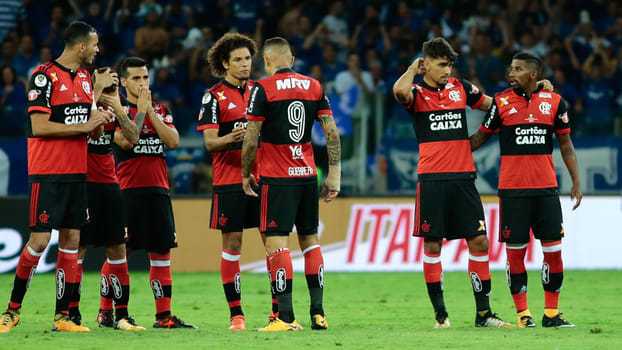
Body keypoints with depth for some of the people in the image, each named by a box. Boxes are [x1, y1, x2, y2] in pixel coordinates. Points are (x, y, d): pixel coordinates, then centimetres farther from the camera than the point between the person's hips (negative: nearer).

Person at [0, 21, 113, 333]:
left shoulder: (85, 78, 13)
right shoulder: (45, 76, -11)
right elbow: (39, 126, -17)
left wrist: (99, 122, -1)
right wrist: (84, 126, -16)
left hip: (77, 172, 7)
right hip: (48, 174, -7)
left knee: (71, 240, 4)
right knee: (39, 240, -8)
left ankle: (62, 316, 6)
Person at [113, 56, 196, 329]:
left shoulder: (161, 110, 15)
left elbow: (173, 141, 0)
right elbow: (126, 141, -15)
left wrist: (151, 111, -5)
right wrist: (141, 110, -11)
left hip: (158, 189, 5)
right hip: (127, 191, -5)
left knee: (161, 252, 5)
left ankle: (163, 315, 7)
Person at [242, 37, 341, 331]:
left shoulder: (263, 89, -6)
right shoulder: (314, 87, 8)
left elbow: (251, 140, -7)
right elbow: (332, 134, 4)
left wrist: (246, 174, 6)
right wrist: (334, 174, 8)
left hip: (277, 177, -5)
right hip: (308, 174, 5)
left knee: (276, 243, -6)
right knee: (310, 240, 13)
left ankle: (286, 317, -12)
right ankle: (318, 313, 11)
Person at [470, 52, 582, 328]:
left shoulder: (554, 102, 5)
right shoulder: (501, 103, 1)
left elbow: (566, 145, 11)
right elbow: (480, 138, 10)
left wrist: (576, 182, 5)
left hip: (546, 188, 1)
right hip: (512, 189, -1)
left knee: (553, 249, -1)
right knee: (515, 251, -1)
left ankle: (551, 313, 8)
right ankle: (522, 313, 7)